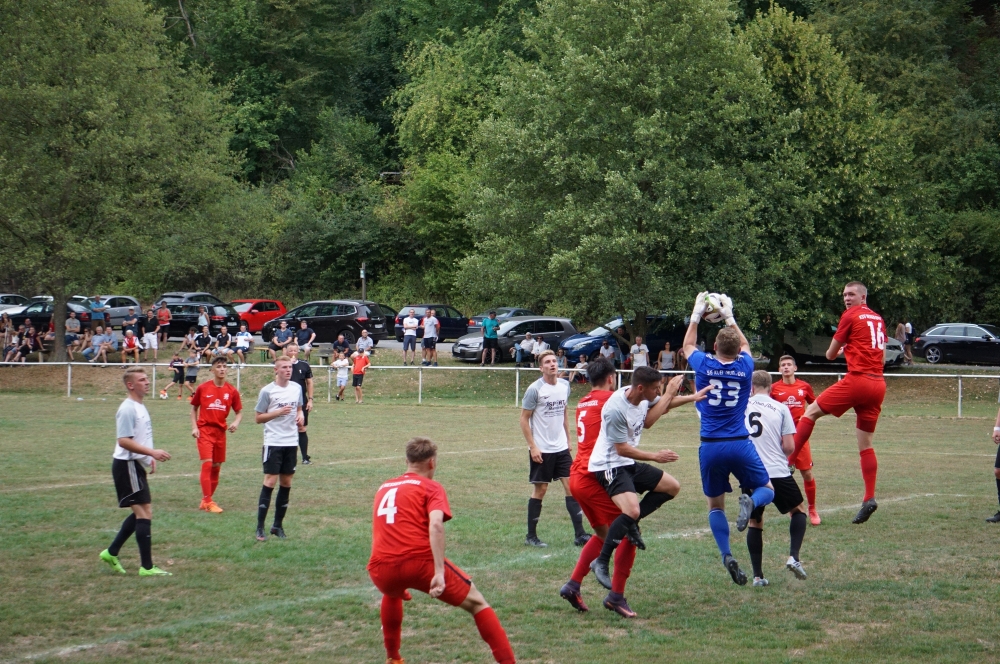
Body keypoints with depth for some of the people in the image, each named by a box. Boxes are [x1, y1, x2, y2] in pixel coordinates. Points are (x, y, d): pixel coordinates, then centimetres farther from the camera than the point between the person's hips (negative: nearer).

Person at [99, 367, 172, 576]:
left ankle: (111, 552, 24)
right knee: (144, 513, -9)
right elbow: (124, 441, -24)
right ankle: (147, 567, -7)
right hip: (127, 465, -10)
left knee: (140, 513, 15)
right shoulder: (127, 409, -17)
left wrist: (150, 458, 17)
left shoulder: (140, 407, 14)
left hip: (136, 465, 10)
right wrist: (152, 452, -28)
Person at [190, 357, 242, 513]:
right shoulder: (202, 388, -2)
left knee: (216, 467, 8)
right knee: (207, 464, -14)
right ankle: (207, 501, -12)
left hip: (221, 431, 3)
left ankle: (207, 500, 20)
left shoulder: (232, 391, 3)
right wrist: (194, 427, -3)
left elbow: (239, 412, 9)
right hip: (205, 430, -3)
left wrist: (236, 423, -12)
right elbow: (194, 408, 8)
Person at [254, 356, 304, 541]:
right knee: (270, 481, -9)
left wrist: (300, 415, 1)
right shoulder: (267, 391, -7)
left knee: (286, 483, 7)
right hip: (273, 442, -5)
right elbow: (258, 418, -5)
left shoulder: (297, 388, 8)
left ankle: (278, 525, 17)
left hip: (292, 442, 5)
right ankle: (260, 527, -4)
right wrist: (278, 412, -18)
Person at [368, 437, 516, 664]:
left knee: (392, 593, 41)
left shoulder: (384, 488, 26)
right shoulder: (431, 487, 8)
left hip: (381, 570, 5)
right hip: (421, 560, -5)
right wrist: (439, 572, -19)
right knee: (476, 602, 11)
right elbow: (435, 525, -13)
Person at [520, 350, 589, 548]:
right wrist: (533, 446, -14)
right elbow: (524, 419, -9)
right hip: (541, 450, -5)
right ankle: (531, 536, 12)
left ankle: (579, 534, 1)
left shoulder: (565, 385, 5)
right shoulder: (535, 389, -12)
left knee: (571, 486, 0)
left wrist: (568, 439, 14)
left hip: (561, 448, 5)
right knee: (540, 489, 1)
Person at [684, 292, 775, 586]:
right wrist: (730, 316, 33)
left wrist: (696, 314, 29)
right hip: (740, 444, 0)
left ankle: (727, 556, -4)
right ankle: (750, 501, -22)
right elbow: (745, 344, 26)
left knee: (715, 505, 13)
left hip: (710, 447, 0)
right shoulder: (745, 367, 1)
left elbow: (687, 346, 22)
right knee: (767, 490, 15)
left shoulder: (704, 365, -2)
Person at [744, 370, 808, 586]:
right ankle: (793, 557, 2)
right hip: (777, 472, -1)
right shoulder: (780, 408, 0)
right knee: (798, 510, 20)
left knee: (754, 522, 14)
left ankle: (758, 575, 9)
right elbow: (789, 446, -3)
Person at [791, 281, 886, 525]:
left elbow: (830, 354, 5)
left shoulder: (850, 316, -2)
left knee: (811, 412, 4)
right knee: (865, 444, 9)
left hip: (857, 379, -7)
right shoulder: (878, 319, 17)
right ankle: (869, 498, 3)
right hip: (878, 384, 7)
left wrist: (837, 351, 28)